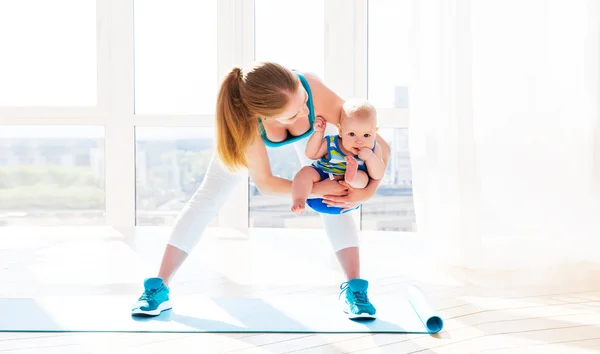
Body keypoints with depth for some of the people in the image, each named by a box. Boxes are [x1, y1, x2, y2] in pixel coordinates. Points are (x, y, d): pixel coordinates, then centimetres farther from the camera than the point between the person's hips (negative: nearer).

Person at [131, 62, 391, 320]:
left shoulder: (317, 94, -47)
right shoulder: (247, 118, -47)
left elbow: (380, 146, -38)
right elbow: (264, 182, -33)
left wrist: (367, 191, -50)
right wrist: (315, 189, -39)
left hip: (308, 128, 1)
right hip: (253, 128, -1)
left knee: (336, 197, -15)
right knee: (208, 196, -4)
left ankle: (355, 288, -8)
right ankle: (159, 288, 2)